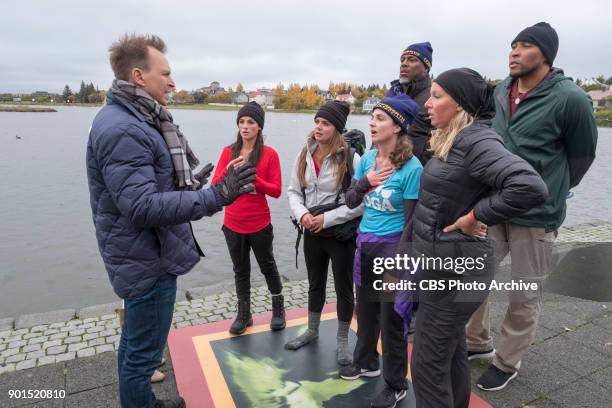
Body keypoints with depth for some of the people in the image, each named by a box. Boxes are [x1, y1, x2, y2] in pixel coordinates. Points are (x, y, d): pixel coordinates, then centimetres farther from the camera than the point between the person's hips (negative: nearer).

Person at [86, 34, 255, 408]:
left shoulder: (135, 121, 10)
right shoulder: (122, 129, -23)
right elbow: (142, 207, -29)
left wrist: (187, 186, 22)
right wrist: (213, 198, -31)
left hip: (143, 257, 11)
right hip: (148, 262, -11)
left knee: (135, 342, 26)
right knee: (144, 352, 6)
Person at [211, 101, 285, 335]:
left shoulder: (269, 154, -8)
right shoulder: (228, 152, 0)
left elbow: (276, 191, -11)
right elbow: (214, 187, -5)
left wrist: (253, 178, -24)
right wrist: (228, 170, -23)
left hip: (259, 225, -3)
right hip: (232, 225, 3)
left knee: (267, 267, 15)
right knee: (240, 271, 15)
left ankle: (279, 309, 37)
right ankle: (244, 315, 33)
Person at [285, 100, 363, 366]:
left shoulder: (350, 158, -16)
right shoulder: (304, 156, 0)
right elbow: (293, 191, 5)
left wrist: (327, 218, -19)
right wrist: (302, 214, -14)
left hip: (341, 235, -4)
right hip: (312, 233, 5)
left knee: (343, 288, 11)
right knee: (315, 284, 21)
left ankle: (342, 340, 31)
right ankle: (312, 331, 43)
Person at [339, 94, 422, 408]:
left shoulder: (411, 168, -17)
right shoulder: (367, 159, 1)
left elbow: (412, 220, -15)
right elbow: (350, 201, 4)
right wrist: (365, 181, -14)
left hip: (392, 246, -6)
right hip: (365, 243, 6)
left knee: (391, 317, 8)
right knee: (365, 308, 21)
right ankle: (366, 362, 45)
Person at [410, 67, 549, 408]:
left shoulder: (476, 140, -20)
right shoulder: (451, 140, 9)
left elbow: (532, 187, -32)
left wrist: (475, 217, -23)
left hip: (455, 267, -10)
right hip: (444, 262, 10)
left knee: (429, 364, 2)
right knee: (452, 350, 24)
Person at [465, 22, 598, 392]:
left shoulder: (570, 98, -14)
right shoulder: (500, 93, 3)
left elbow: (582, 155, 0)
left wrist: (552, 191, 11)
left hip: (536, 214, -5)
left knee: (525, 296, 9)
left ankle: (507, 362, 30)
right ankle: (478, 344, 36)